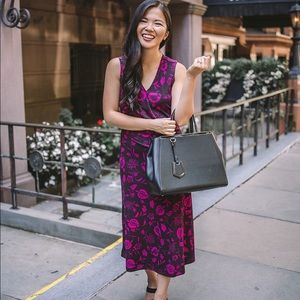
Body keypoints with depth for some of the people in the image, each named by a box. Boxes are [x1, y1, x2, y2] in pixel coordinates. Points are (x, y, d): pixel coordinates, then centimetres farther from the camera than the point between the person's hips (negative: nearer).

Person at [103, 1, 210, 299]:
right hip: (134, 155, 1)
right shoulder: (118, 66, -4)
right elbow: (110, 114, -6)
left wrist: (192, 75, -24)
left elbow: (181, 118, -16)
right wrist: (153, 124, -15)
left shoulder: (176, 69, -5)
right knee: (140, 220, 11)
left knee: (168, 221, 4)